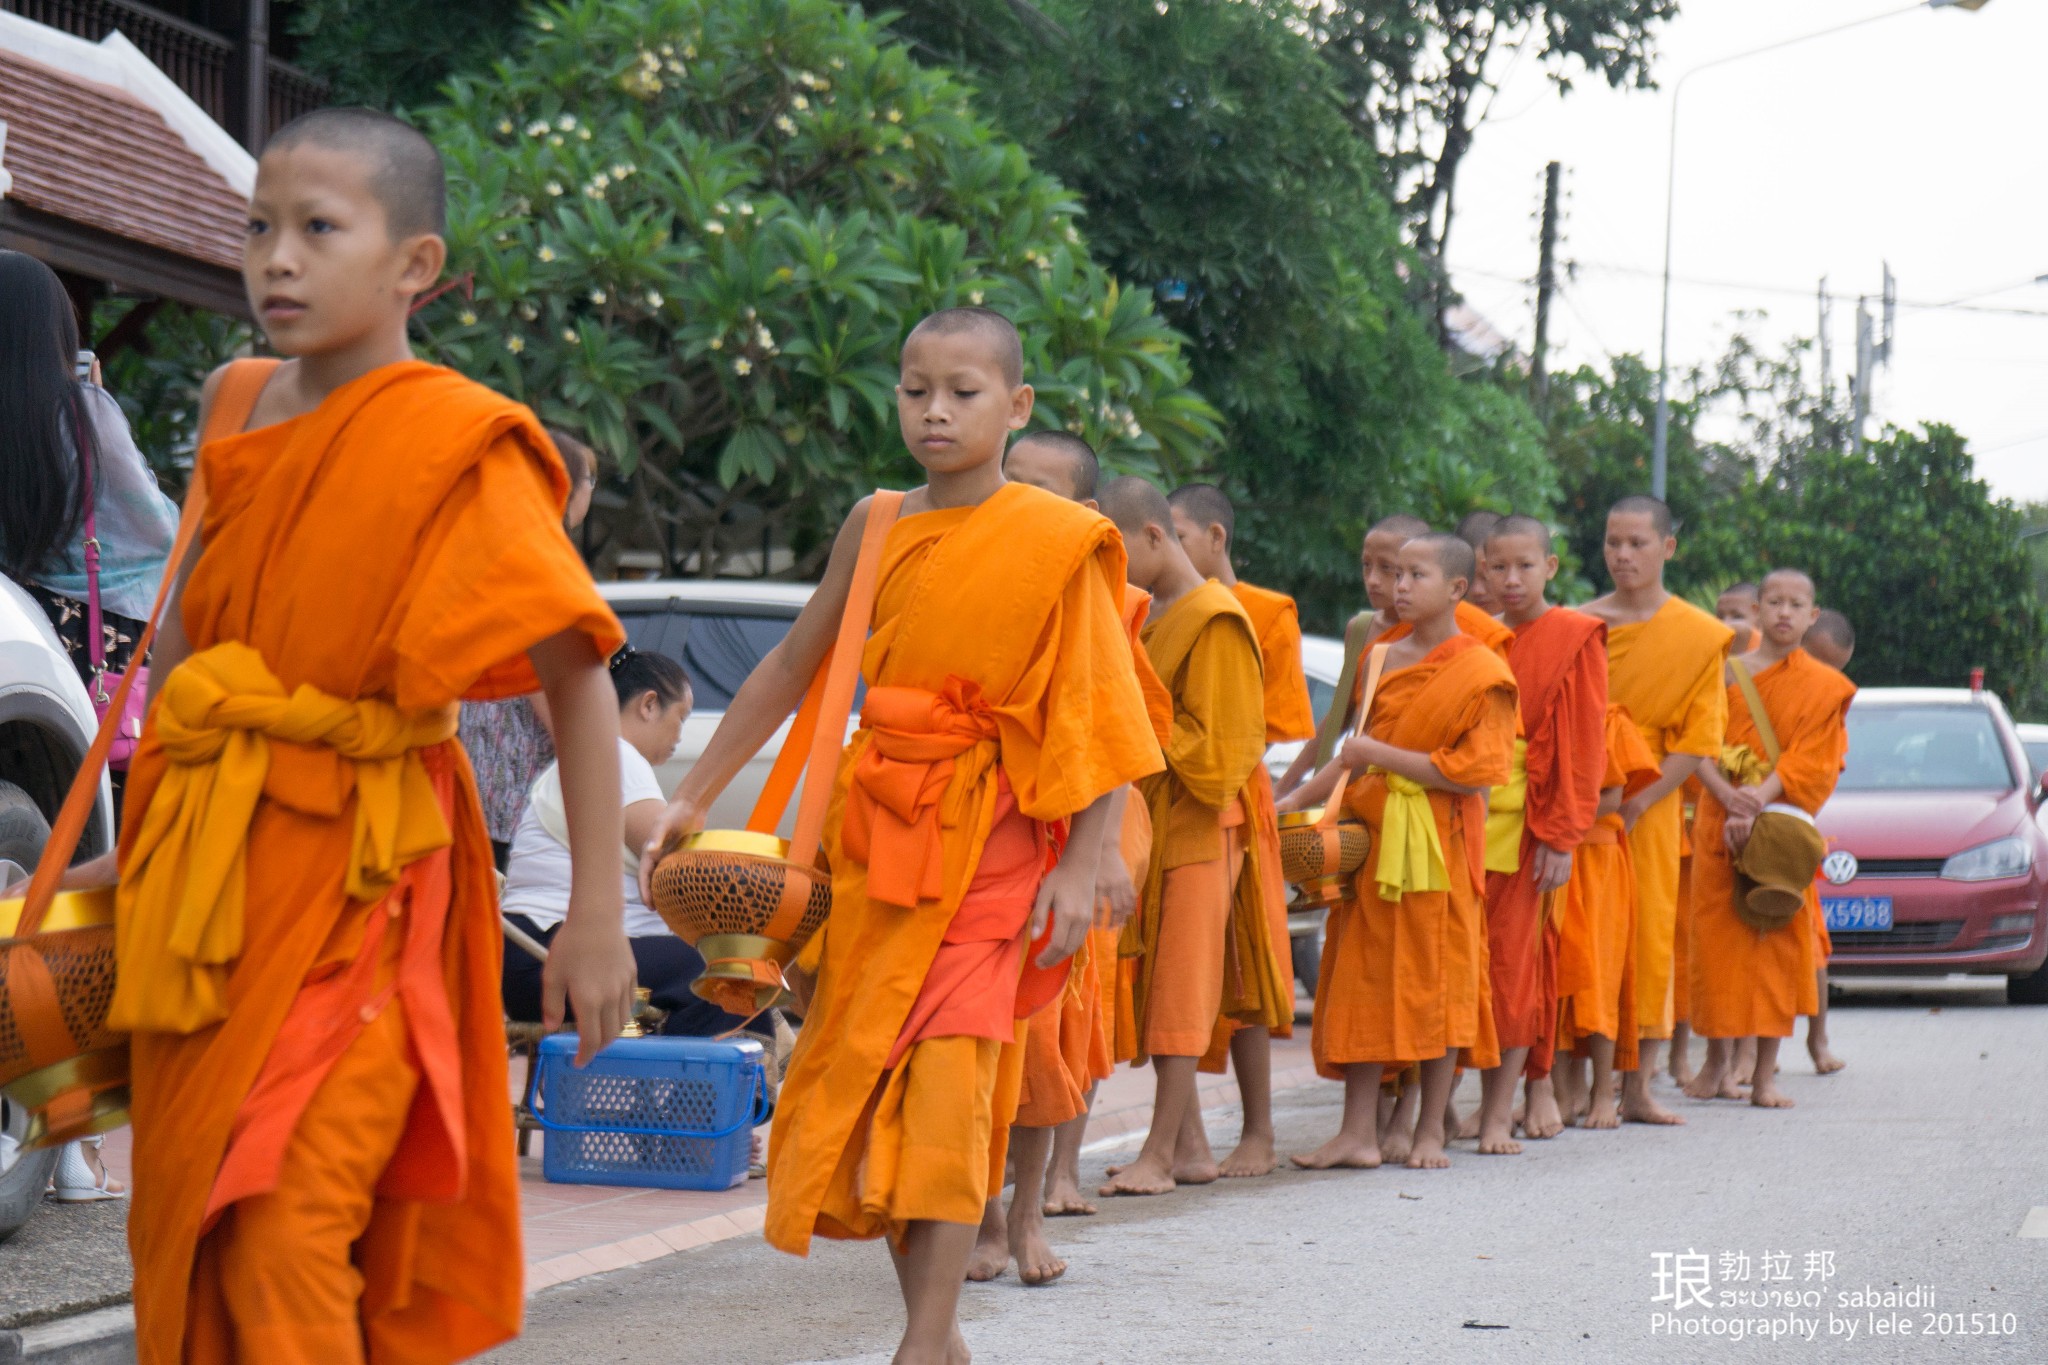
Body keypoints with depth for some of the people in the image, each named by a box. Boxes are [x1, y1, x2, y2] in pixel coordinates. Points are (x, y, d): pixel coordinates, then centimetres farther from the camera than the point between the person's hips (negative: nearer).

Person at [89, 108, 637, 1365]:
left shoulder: (457, 448, -12)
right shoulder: (240, 408, 8)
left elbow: (579, 676, -15)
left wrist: (598, 916, -19)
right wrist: (147, 832, 25)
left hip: (349, 888, -7)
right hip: (204, 870, 7)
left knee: (288, 1236, -14)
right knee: (185, 1222, 12)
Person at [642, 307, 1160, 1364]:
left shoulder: (1060, 541, -3)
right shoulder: (876, 526, 9)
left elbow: (1100, 716, -4)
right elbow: (790, 668, 16)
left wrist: (1080, 868, -12)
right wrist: (691, 800, 14)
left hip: (989, 840, -5)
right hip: (874, 827, 5)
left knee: (946, 1074, -13)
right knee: (866, 1076, 4)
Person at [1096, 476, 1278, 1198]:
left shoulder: (1215, 621, -13)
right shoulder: (1147, 616, 14)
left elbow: (1216, 746, -17)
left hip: (1198, 828, -9)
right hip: (1148, 821, 9)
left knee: (1182, 987, -5)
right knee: (1155, 985, 8)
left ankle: (1161, 1154, -3)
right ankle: (1191, 1146, 14)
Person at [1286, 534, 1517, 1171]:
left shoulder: (1480, 672, -7)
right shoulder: (1384, 659, 13)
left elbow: (1471, 773, -15)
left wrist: (1380, 756, -15)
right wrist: (1297, 799, 15)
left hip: (1436, 843, -6)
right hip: (1372, 833, 6)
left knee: (1437, 982, 0)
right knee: (1363, 976, 3)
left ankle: (1430, 1130, 9)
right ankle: (1359, 1131, 5)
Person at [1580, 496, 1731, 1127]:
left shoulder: (1700, 636, 1)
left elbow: (1698, 739, -2)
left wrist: (1639, 800, -12)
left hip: (1651, 805, 0)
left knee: (1650, 933, 1)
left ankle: (1637, 1087, 9)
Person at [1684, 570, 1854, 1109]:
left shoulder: (1825, 687, 5)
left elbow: (1808, 763, -4)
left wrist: (1758, 802, -19)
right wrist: (1730, 798, -18)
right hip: (1720, 823, 1)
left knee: (1777, 939, -3)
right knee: (1717, 937, -1)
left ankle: (1765, 1073, -1)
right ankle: (1718, 1062, 9)